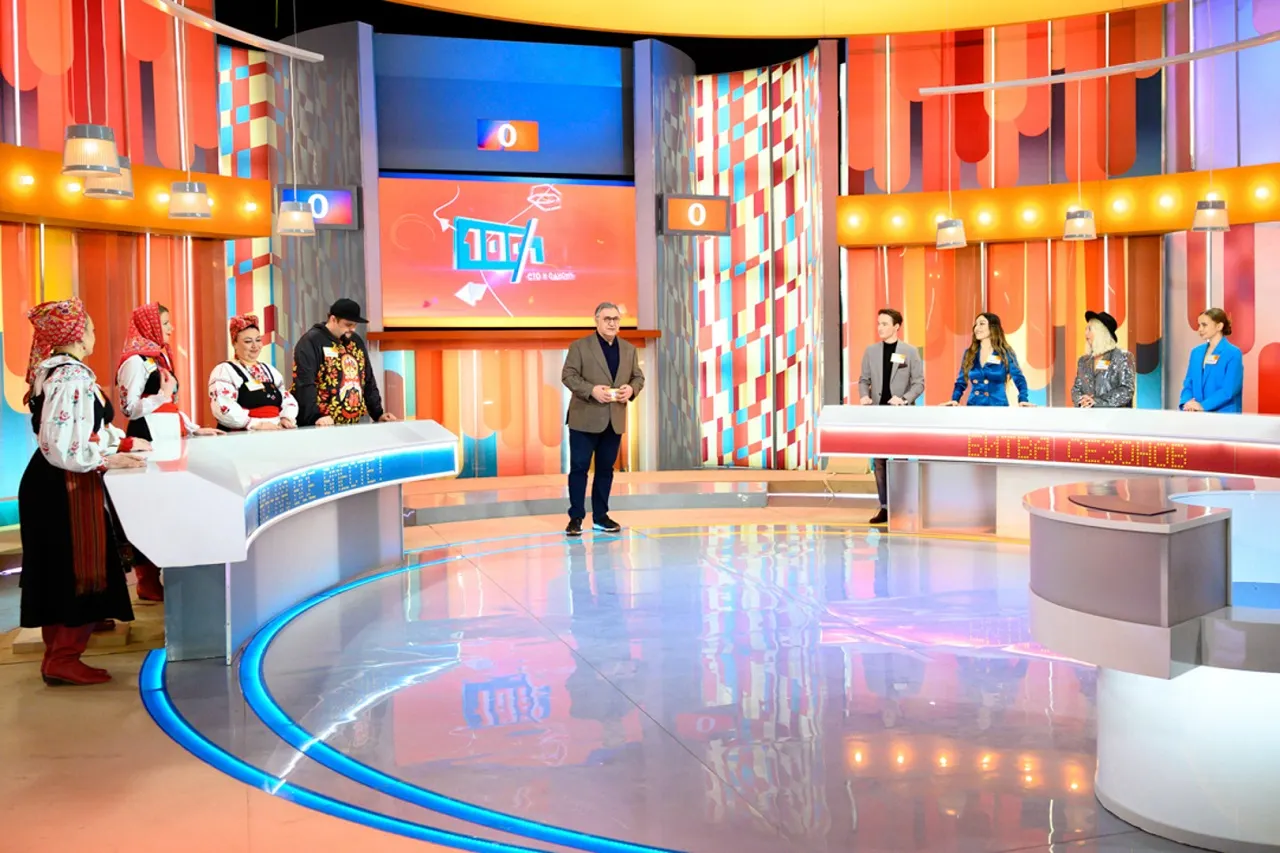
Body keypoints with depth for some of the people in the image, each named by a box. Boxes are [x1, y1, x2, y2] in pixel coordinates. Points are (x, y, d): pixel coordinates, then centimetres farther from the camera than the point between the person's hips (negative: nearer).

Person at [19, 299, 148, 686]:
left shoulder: (55, 371, 11)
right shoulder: (72, 376, -21)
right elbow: (60, 446, -26)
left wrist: (123, 441, 18)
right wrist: (107, 460, -19)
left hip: (53, 484, 10)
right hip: (67, 487, -10)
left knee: (60, 570, 18)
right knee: (77, 570, 0)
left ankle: (58, 650, 30)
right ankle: (63, 659, 7)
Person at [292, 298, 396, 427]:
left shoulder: (357, 342, 14)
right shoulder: (310, 342, -7)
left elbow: (368, 382, 19)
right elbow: (304, 385, -17)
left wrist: (378, 413, 8)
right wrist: (316, 417, -28)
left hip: (353, 425, 6)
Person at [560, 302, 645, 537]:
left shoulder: (629, 349, 12)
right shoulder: (580, 346, -2)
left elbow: (638, 377, 14)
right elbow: (568, 375, -7)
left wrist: (631, 389, -9)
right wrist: (592, 390, -21)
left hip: (614, 420, 4)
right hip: (585, 418, -4)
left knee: (606, 468, 10)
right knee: (579, 467, -2)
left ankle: (600, 516, 18)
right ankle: (576, 517, 4)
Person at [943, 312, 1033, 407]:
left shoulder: (1005, 354, 0)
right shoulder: (969, 354, 9)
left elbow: (1019, 379, -6)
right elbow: (961, 382, 11)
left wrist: (1023, 400, -22)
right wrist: (955, 400, -6)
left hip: (998, 406, -3)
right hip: (973, 407, 3)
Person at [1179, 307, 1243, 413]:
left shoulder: (1233, 353, -5)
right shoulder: (1196, 352, 15)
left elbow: (1230, 390, -14)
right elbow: (1188, 383, 13)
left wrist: (1203, 405, -21)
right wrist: (1187, 402, -8)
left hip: (1224, 417, -5)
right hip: (1197, 415, 5)